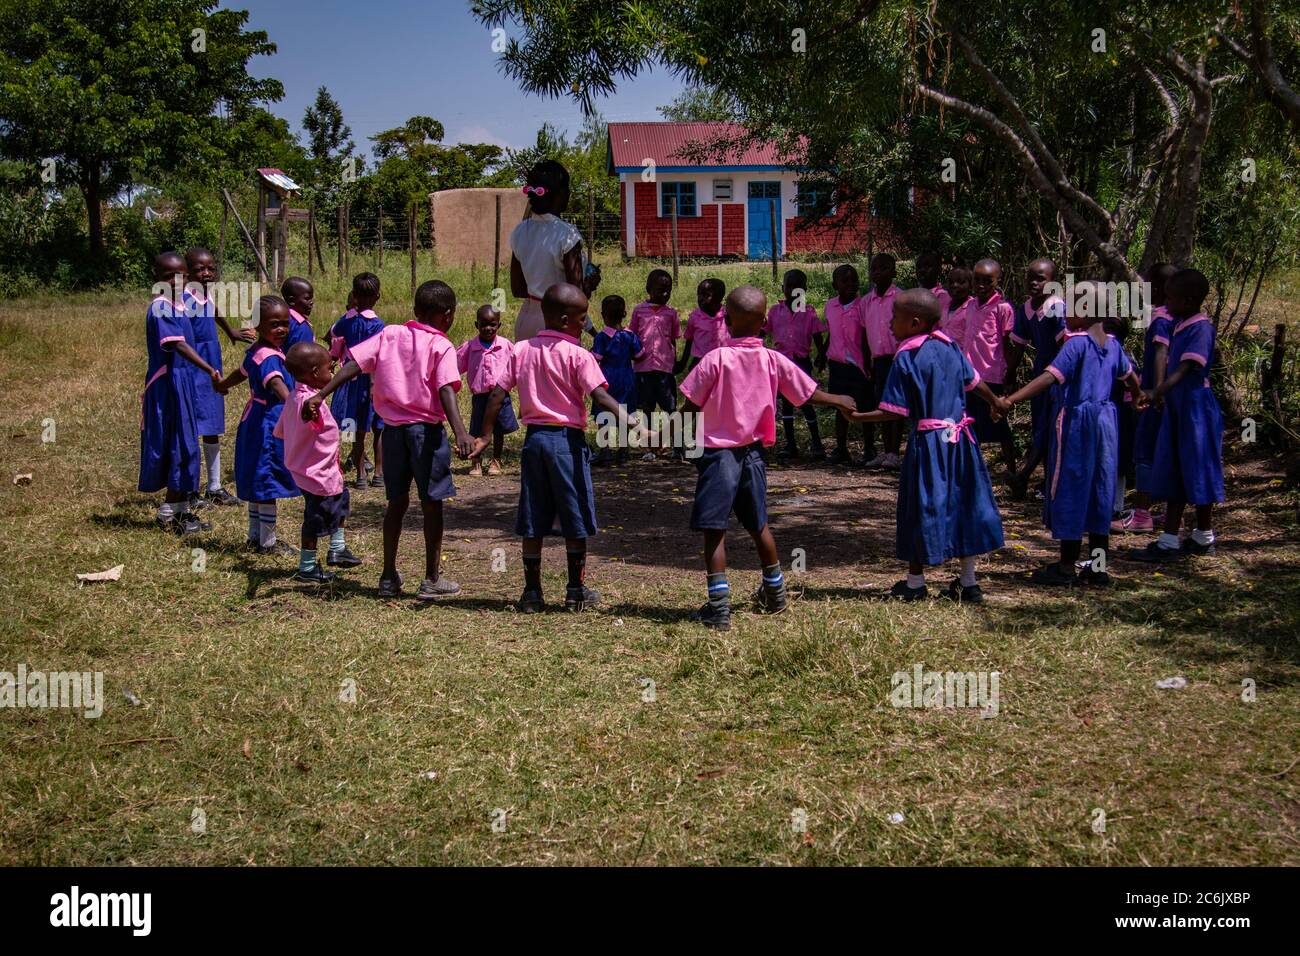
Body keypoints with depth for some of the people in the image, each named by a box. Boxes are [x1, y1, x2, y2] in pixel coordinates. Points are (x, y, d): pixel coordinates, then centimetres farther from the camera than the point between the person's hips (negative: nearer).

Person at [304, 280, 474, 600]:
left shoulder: (389, 334, 8)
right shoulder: (442, 346, -5)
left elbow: (352, 365, -2)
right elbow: (446, 392, -20)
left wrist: (320, 395, -5)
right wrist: (460, 432, -30)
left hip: (393, 428, 5)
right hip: (426, 429, -4)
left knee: (397, 501, 16)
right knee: (431, 502, 5)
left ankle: (389, 576, 19)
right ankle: (432, 579, 9)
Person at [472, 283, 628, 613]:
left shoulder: (521, 350, 6)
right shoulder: (578, 355, -9)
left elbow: (497, 395, 3)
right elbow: (600, 397, -20)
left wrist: (484, 437, 8)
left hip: (534, 437, 5)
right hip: (567, 438, -5)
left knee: (533, 523, 9)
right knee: (576, 520, 8)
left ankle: (532, 592, 12)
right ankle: (576, 591, 14)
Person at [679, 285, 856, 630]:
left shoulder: (716, 359, -13)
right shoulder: (774, 360, -1)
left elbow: (691, 407, -11)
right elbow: (810, 394, 9)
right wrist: (840, 401, 28)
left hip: (719, 452, -5)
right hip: (753, 453, 5)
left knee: (714, 530, -4)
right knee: (758, 524, 22)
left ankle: (718, 605, -11)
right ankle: (775, 592, 37)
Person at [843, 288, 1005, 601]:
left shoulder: (906, 359, -14)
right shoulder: (950, 347, 5)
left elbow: (896, 412, -16)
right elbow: (975, 383, 16)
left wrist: (858, 417, -9)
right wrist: (997, 403, 33)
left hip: (927, 442, -6)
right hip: (959, 436, 6)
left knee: (924, 507, 4)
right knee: (963, 501, 12)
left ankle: (915, 582, 16)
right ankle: (968, 581, 18)